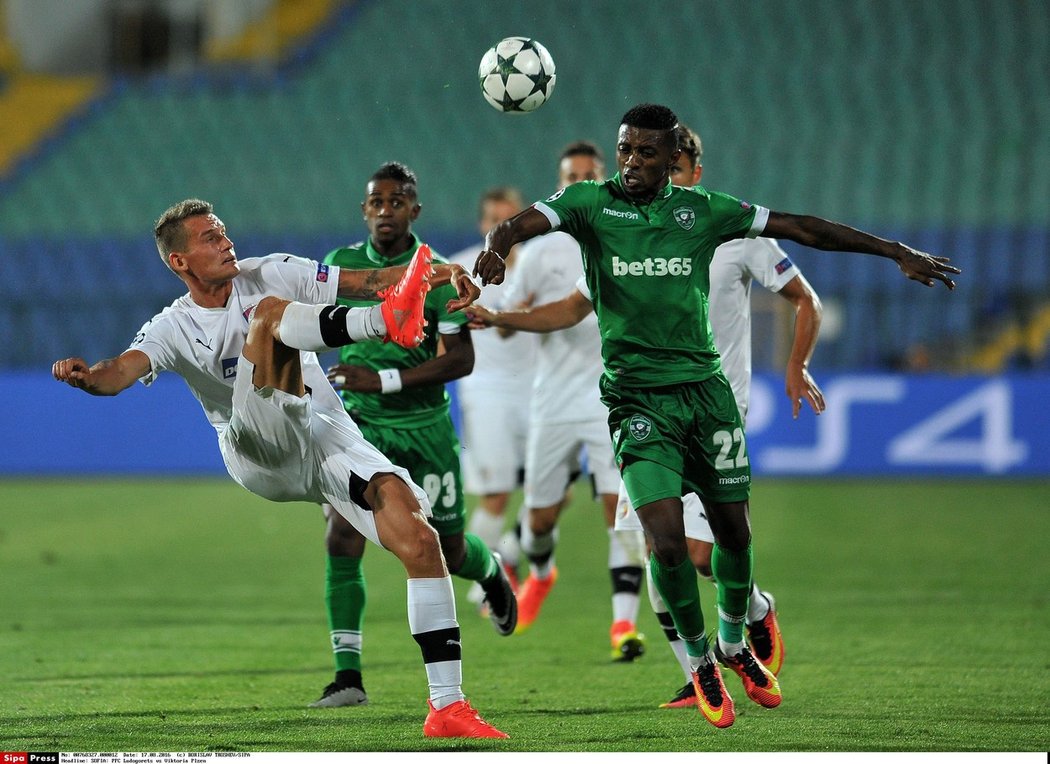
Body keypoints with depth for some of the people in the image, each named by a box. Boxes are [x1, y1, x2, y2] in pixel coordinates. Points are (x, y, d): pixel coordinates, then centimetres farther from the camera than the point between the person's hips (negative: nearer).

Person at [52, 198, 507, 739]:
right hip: (260, 454, -3)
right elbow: (123, 371, -16)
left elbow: (364, 281, 4)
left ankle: (446, 707, -12)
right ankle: (385, 322, -53)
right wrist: (86, 377, -40)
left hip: (328, 437, 3)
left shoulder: (270, 273, 10)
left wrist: (440, 272, -11)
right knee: (271, 311, -22)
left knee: (419, 537, -16)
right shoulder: (174, 329, 3)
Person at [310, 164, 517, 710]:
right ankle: (347, 675, -15)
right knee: (342, 537, -18)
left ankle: (492, 574, 51)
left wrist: (384, 381, -23)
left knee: (449, 550, 10)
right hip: (361, 424, 2)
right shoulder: (343, 264, 0)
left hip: (425, 427, -2)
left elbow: (461, 359, -15)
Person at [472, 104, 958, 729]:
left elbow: (800, 228, 10)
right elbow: (525, 224, -15)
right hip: (638, 397, -3)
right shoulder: (591, 202, -1)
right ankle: (699, 662, 7)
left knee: (734, 531, 9)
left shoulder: (702, 209, 5)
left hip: (705, 387, 3)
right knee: (666, 540, -15)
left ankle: (735, 646, 36)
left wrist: (895, 251, 11)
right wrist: (497, 246, -41)